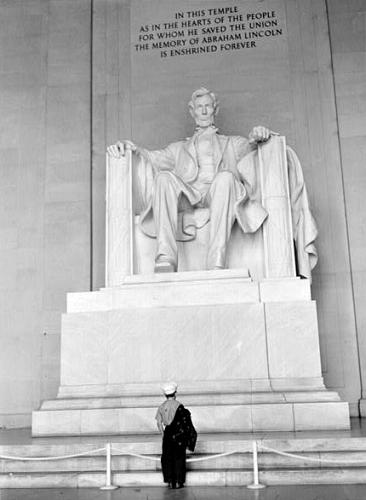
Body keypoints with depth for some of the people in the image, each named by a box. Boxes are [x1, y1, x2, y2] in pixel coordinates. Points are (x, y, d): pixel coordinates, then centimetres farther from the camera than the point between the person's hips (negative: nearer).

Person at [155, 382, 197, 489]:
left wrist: (163, 434, 9)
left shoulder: (161, 407, 2)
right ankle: (178, 482, 9)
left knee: (167, 459, 10)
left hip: (167, 435, 3)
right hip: (179, 436, -3)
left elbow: (159, 423, 1)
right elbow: (184, 422, -8)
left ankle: (170, 482, 11)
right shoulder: (178, 406, -9)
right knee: (179, 458, 7)